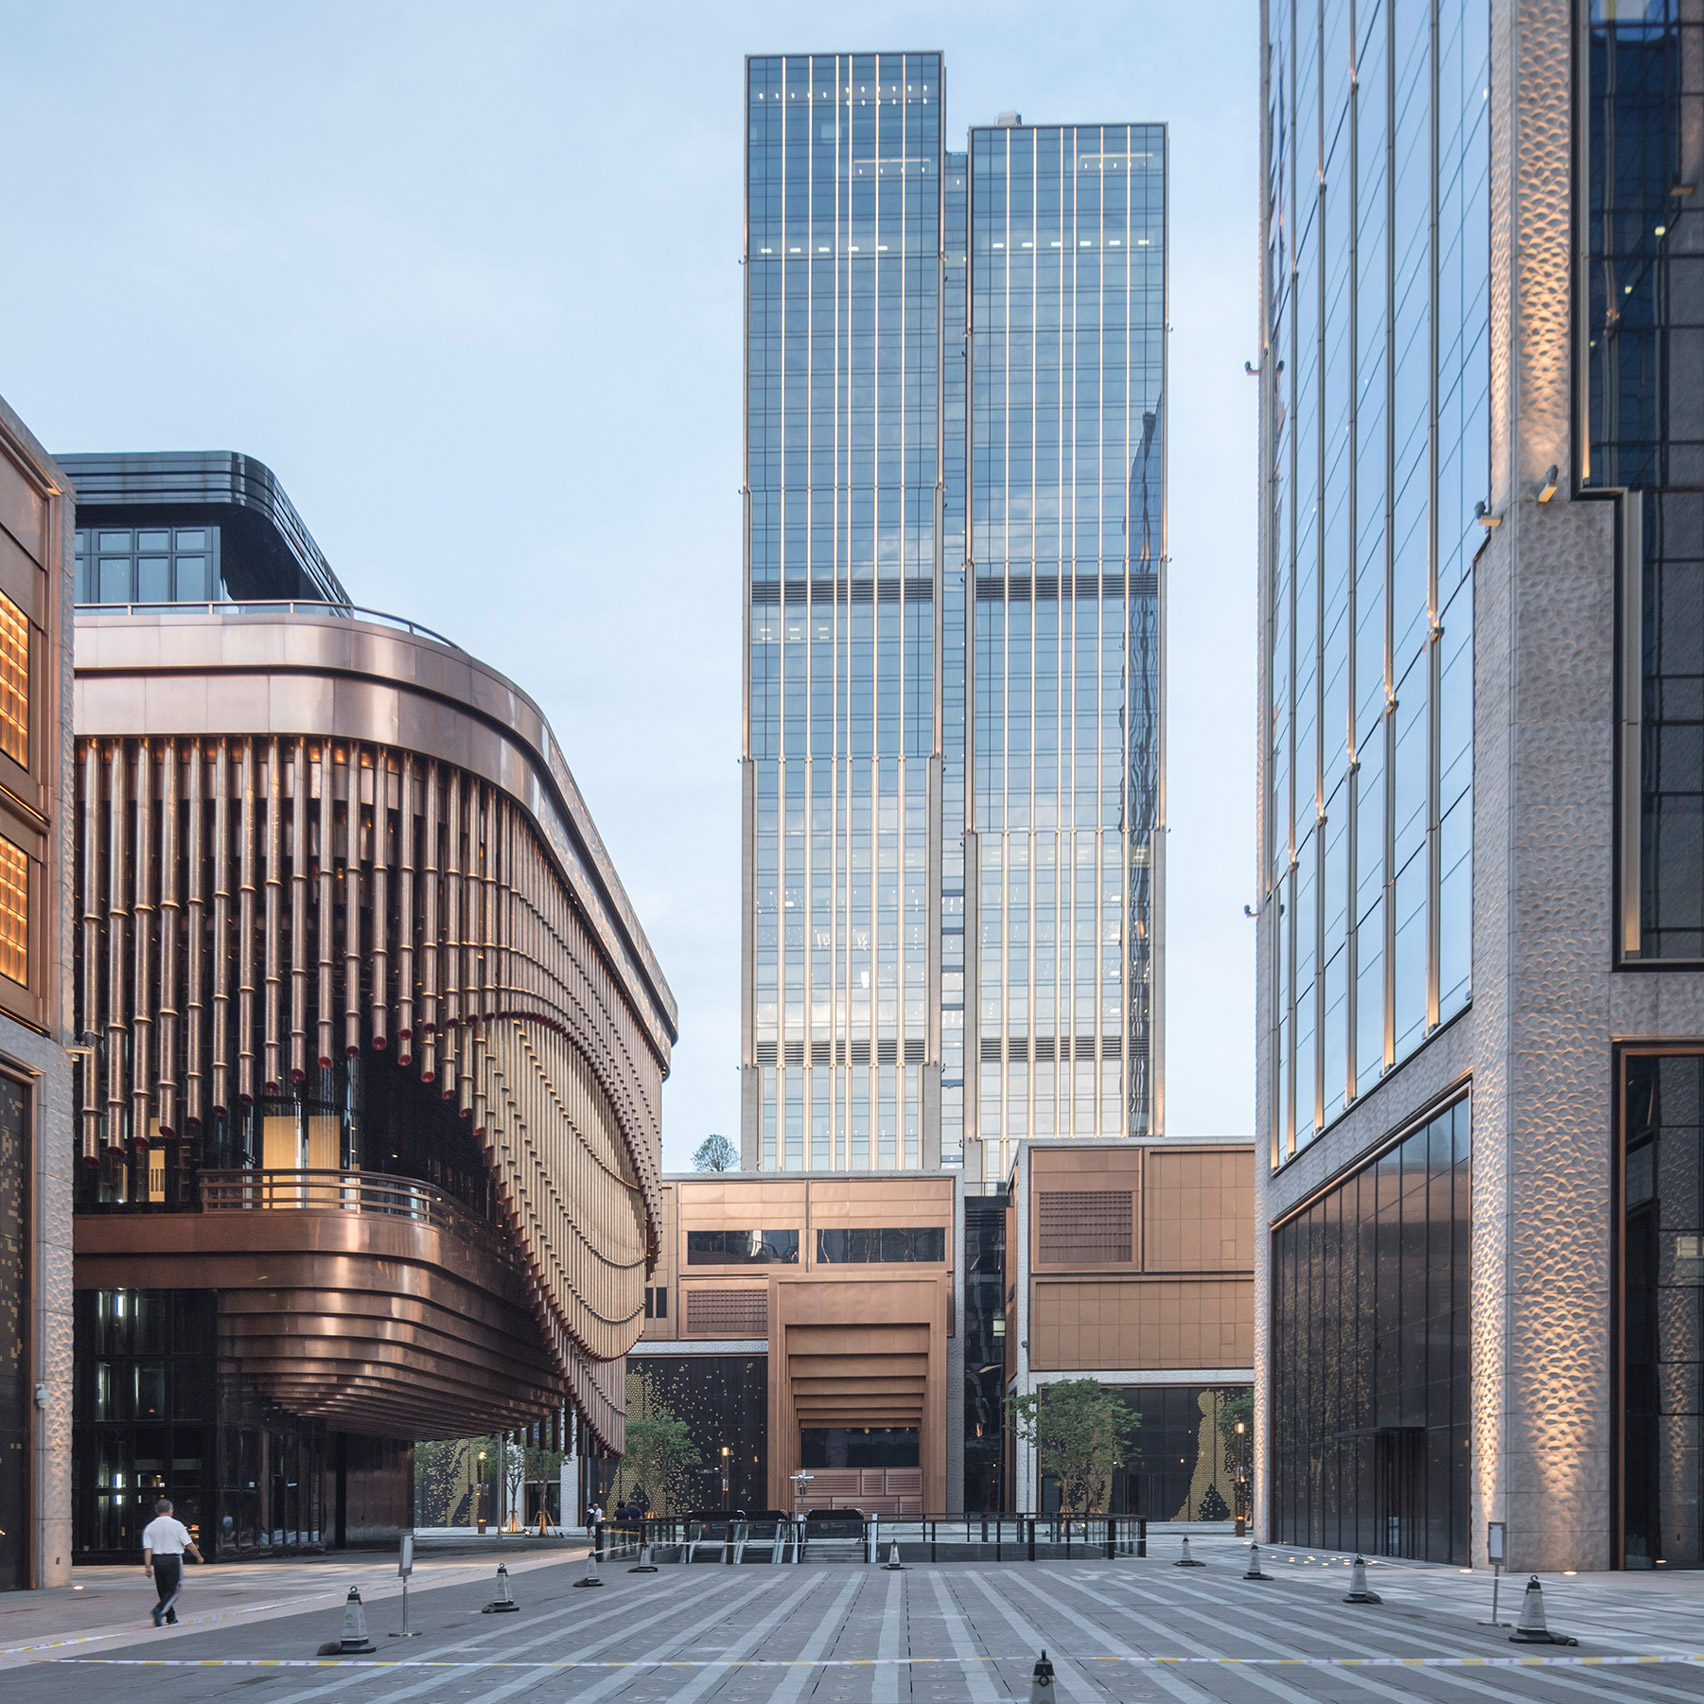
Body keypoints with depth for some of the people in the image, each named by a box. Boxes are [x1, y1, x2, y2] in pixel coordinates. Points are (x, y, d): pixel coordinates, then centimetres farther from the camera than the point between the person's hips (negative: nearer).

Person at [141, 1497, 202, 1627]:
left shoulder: (150, 1527, 5)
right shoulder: (176, 1524, -3)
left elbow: (147, 1548, -3)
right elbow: (189, 1544, -3)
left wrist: (148, 1566, -4)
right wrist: (199, 1557, 10)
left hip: (157, 1560, 4)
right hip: (173, 1559, -4)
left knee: (163, 1590, 13)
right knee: (174, 1589, -1)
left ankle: (171, 1618, 16)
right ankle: (160, 1610, -24)